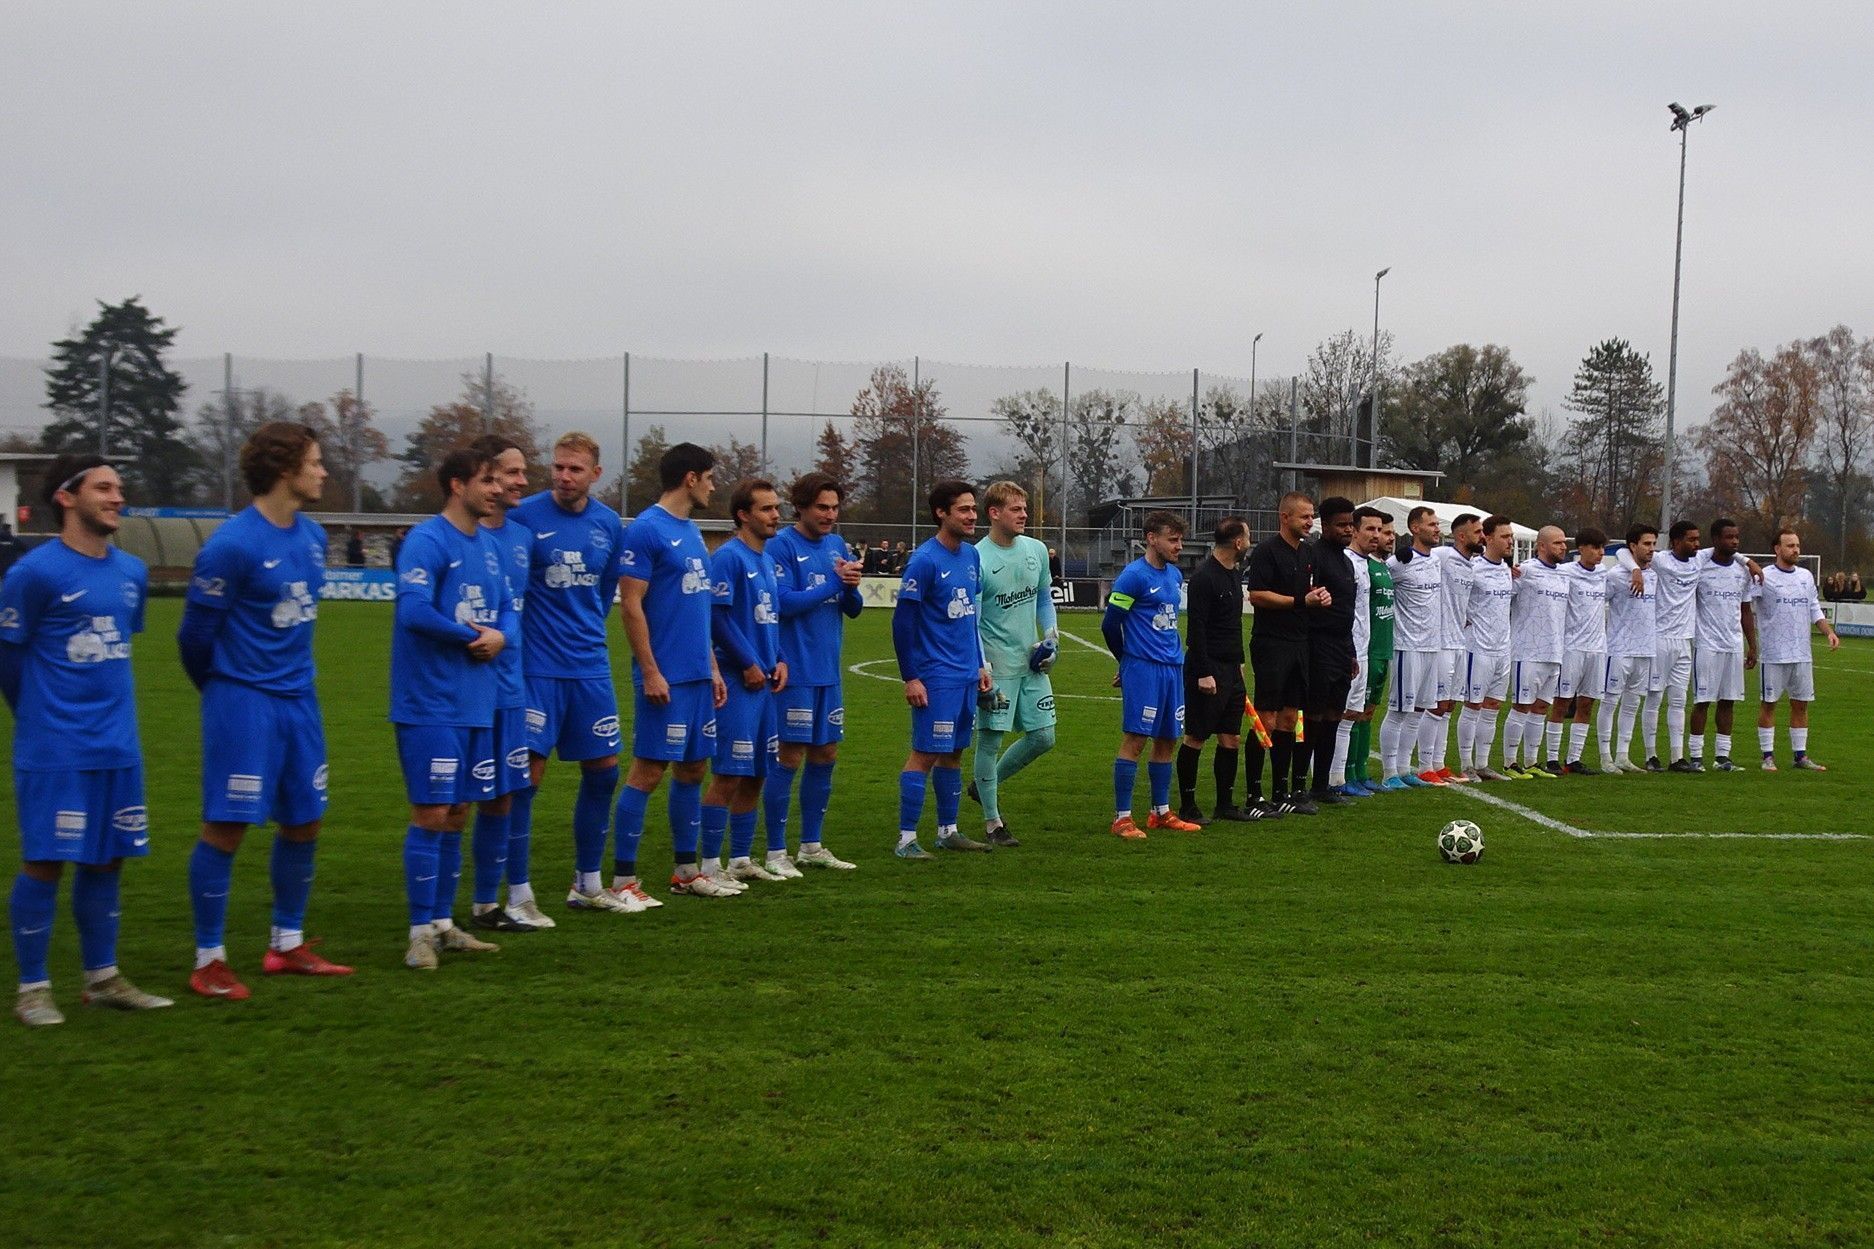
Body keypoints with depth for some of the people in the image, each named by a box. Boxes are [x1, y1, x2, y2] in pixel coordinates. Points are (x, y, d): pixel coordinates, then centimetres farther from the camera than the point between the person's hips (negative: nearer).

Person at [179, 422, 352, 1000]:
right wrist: (223, 689, 5)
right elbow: (196, 632, -9)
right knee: (226, 827, -2)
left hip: (298, 698, 8)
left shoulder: (312, 536, 7)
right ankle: (209, 961, 9)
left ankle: (287, 946, 27)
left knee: (304, 823, 12)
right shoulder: (232, 543, -16)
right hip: (243, 702, -8)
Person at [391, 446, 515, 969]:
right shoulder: (426, 541, -12)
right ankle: (422, 931, 3)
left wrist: (501, 635, -6)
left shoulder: (490, 544, 13)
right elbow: (413, 611, -22)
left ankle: (443, 922, 22)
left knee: (456, 813, 12)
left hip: (477, 703, 8)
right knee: (431, 814, -6)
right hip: (431, 704, -8)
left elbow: (509, 607, 17)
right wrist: (472, 637, -10)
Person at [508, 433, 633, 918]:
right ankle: (518, 895, 3)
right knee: (527, 774, -7)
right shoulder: (523, 516, -10)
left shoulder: (609, 524, 6)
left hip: (590, 666, 6)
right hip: (536, 668, -6)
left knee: (603, 770, 10)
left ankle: (587, 885, 25)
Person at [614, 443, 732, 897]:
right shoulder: (646, 529, -11)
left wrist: (712, 667, 18)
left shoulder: (692, 531, 15)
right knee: (649, 771, -5)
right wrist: (649, 671, -17)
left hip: (697, 675, 9)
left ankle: (686, 870, 23)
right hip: (665, 678, -9)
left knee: (693, 767, 13)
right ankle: (622, 878, 2)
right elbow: (631, 604, -14)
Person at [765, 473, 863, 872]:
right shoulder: (782, 546, -9)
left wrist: (851, 587, -8)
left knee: (825, 755, 12)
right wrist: (834, 581, -15)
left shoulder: (837, 545, 12)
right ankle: (776, 852, 4)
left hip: (829, 671, 7)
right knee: (790, 757, -4)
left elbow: (854, 609, 14)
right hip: (795, 671, -7)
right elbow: (785, 603, -18)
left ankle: (812, 846, 22)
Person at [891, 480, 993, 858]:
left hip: (967, 675, 8)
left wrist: (980, 665, 18)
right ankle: (906, 839, 1)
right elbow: (902, 621, -14)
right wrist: (911, 678, -15)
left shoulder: (972, 556, 10)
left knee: (954, 753, 14)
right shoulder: (924, 560, -13)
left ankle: (948, 831, 23)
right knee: (925, 754, -5)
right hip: (936, 678, -7)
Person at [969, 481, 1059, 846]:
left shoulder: (1037, 550, 6)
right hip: (997, 666, -6)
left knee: (1043, 737, 6)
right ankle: (992, 824, 11)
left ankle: (987, 784, 28)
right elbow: (969, 622, -12)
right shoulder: (977, 560, -12)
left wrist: (1051, 638, 8)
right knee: (990, 740, -1)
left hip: (1032, 664, 6)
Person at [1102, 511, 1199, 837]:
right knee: (1135, 740, -7)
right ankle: (1122, 818, -3)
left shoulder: (1175, 575, 15)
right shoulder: (1133, 576, -10)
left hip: (1173, 668, 8)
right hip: (1143, 669, -8)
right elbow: (1109, 624, -6)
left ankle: (1161, 812, 22)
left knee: (1167, 740, 11)